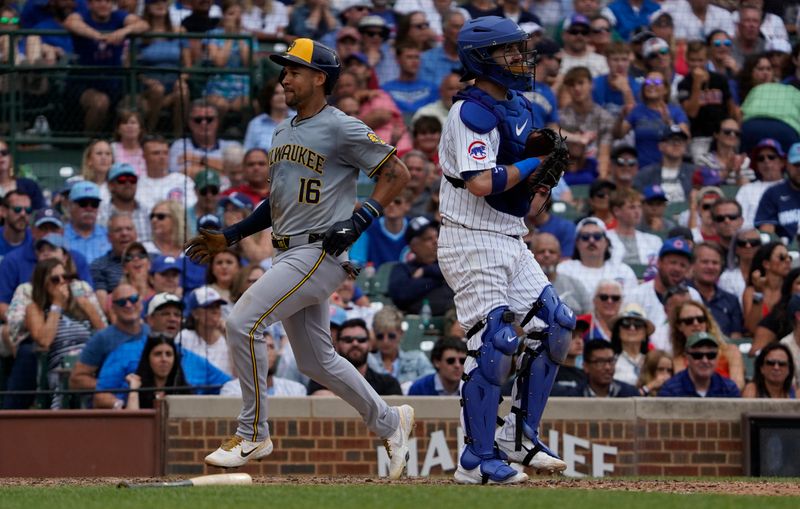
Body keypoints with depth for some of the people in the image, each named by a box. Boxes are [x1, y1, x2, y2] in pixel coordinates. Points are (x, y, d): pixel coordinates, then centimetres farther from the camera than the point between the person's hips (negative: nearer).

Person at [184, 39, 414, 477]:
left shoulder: (342, 129, -9)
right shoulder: (283, 133, 17)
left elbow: (397, 173, -8)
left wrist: (361, 219, -18)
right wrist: (229, 237, 19)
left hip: (319, 253, -9)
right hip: (290, 255, 9)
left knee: (243, 323, -19)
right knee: (315, 361, 13)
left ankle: (253, 434, -10)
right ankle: (388, 422, 30)